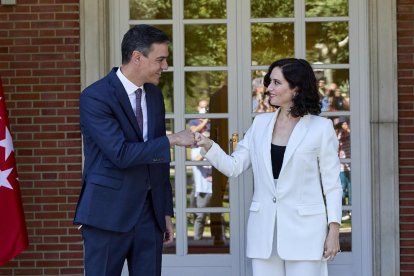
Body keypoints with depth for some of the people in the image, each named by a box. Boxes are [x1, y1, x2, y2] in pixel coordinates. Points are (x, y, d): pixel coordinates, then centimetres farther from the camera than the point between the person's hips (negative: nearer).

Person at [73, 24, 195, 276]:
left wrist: (166, 212, 16)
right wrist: (172, 140, -17)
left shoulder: (155, 95, 10)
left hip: (149, 212, 6)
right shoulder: (95, 97, -13)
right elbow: (120, 154, -21)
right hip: (109, 212, -6)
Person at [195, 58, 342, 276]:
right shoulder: (260, 123, 10)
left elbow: (331, 182, -1)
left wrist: (334, 229, -6)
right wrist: (208, 147, -11)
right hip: (264, 229, 4)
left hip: (303, 230, -4)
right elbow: (234, 166, 7)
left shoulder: (320, 127, -2)